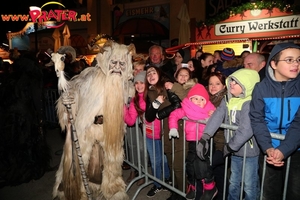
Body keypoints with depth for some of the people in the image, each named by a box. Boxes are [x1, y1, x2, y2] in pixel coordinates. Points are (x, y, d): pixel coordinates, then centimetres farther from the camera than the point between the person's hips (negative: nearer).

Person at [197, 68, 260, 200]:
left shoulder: (250, 104, -22)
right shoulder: (227, 100, 2)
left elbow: (246, 130, -31)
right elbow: (216, 117, -7)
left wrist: (230, 146, -19)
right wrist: (204, 138, -17)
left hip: (250, 151, -7)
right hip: (235, 150, 7)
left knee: (250, 187, 13)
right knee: (233, 183, 25)